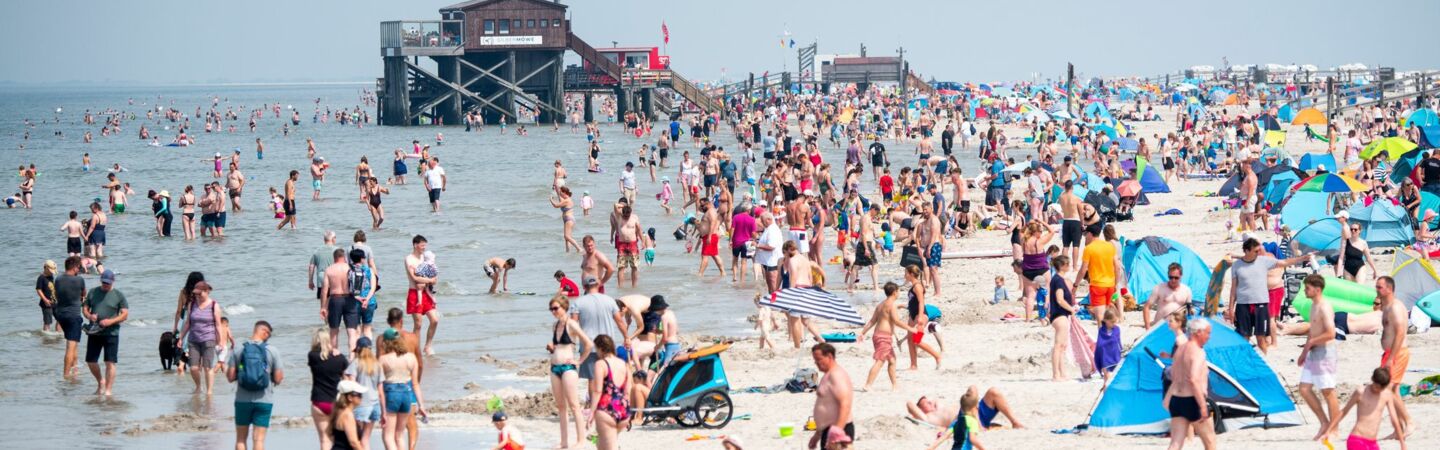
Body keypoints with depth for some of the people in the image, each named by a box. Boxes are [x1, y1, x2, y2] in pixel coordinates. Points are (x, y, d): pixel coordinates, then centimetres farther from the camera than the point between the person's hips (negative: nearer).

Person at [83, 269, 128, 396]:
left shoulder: (119, 295, 1)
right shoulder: (93, 292, 10)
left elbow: (125, 314, -3)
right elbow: (85, 308, 14)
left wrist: (111, 321, -18)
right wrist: (89, 316, -10)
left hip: (111, 333, -4)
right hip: (94, 333, 4)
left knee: (110, 362, -6)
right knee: (90, 361, 7)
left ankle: (108, 390, -1)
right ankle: (100, 382, 32)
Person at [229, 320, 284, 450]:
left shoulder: (239, 351, -2)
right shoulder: (272, 352, -5)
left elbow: (231, 377, -4)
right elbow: (278, 379, -6)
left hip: (243, 400, 1)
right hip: (264, 400, -1)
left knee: (241, 439, 11)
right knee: (259, 439, 2)